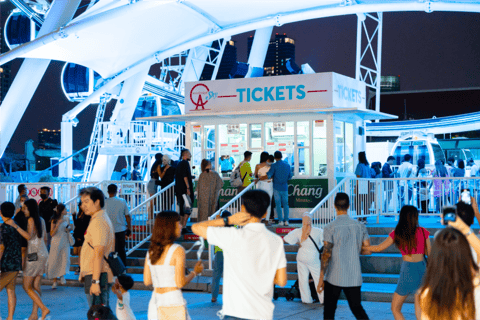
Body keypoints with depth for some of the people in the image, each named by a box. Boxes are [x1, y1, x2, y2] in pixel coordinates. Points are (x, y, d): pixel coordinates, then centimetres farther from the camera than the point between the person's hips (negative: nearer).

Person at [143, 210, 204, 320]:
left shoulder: (151, 250, 6)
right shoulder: (178, 250, -11)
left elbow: (147, 281, 10)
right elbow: (180, 283, -13)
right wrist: (195, 272, 3)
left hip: (155, 302, 6)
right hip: (173, 303, -6)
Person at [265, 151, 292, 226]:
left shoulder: (274, 166, -10)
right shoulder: (287, 165, 3)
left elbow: (268, 176, -18)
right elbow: (290, 176, 10)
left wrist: (258, 179, -7)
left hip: (277, 188, -3)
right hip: (285, 188, 3)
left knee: (278, 204, 3)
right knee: (285, 204, 9)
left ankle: (281, 221, 1)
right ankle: (286, 220, 5)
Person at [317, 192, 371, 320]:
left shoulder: (330, 228, -10)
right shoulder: (360, 226, 2)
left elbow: (326, 254, -12)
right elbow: (367, 249, 5)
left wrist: (321, 279, -8)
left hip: (334, 278, -3)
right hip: (354, 277, 3)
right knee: (357, 308, 15)